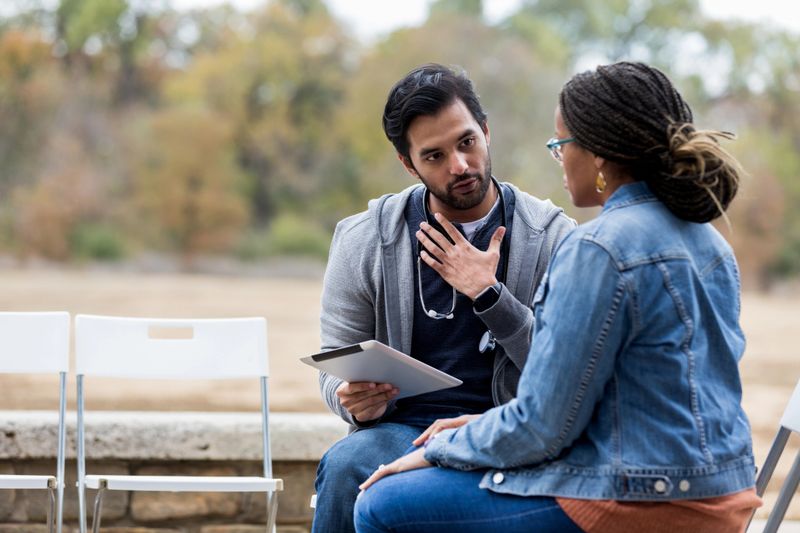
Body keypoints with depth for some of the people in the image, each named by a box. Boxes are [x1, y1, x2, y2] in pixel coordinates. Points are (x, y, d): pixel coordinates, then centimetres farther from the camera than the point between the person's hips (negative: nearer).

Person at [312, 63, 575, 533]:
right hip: (402, 429, 2)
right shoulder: (363, 240, 6)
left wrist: (489, 295, -13)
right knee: (345, 467, -34)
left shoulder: (552, 237, 2)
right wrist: (352, 399, -15)